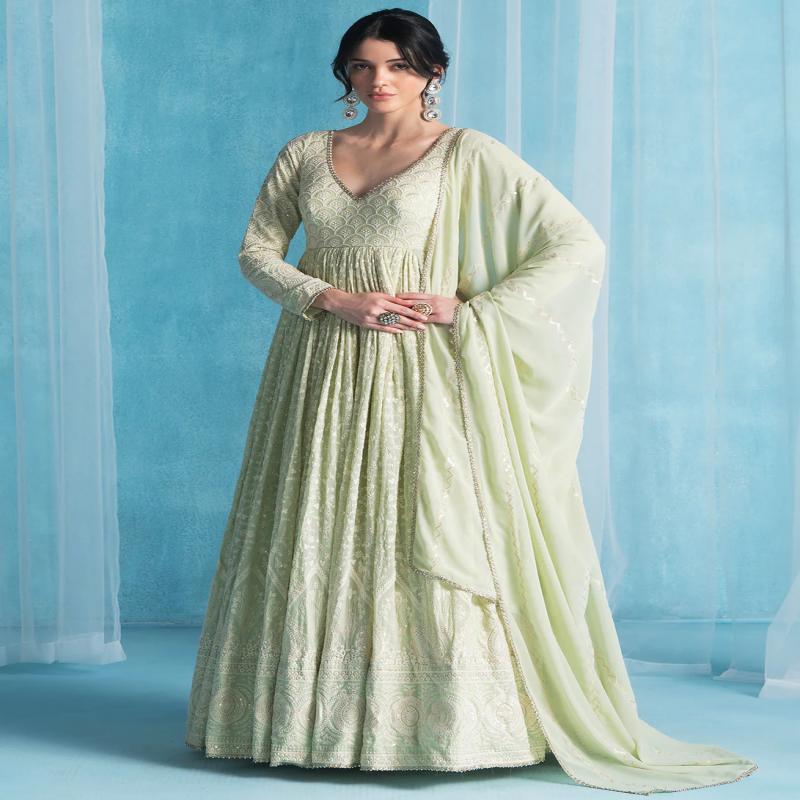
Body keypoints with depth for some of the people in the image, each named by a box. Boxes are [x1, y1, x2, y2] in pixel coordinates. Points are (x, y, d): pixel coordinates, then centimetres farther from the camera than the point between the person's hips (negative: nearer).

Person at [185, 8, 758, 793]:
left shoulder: (467, 155, -2)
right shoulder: (306, 153, 10)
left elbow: (578, 247, -7)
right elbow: (257, 249, 8)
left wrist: (469, 308, -11)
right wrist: (334, 299, -9)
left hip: (416, 376, -4)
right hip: (320, 377, 4)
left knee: (430, 544, -5)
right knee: (316, 546, 6)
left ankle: (446, 723, 5)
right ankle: (315, 716, 17)